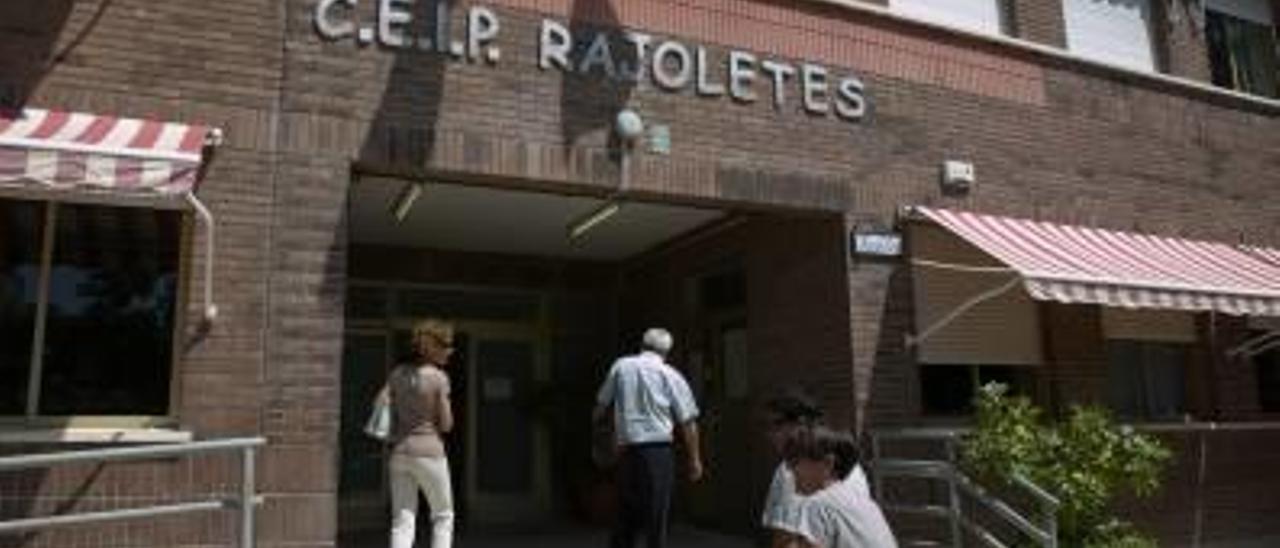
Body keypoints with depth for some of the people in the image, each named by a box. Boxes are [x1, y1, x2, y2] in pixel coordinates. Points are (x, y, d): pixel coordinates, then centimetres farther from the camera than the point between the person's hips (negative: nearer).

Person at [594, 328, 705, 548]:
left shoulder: (621, 366, 7)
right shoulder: (671, 375, 0)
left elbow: (601, 405, 13)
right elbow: (687, 422, -1)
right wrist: (695, 459, 5)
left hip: (626, 451, 3)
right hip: (658, 450, -3)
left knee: (627, 515, 14)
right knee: (657, 515, 2)